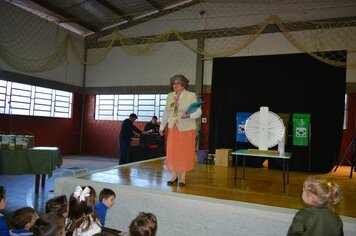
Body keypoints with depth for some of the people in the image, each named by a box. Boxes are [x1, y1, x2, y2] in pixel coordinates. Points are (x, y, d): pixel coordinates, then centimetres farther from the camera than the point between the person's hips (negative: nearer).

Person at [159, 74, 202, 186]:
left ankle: (182, 177, 16)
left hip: (186, 129, -3)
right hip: (173, 128, 4)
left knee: (185, 153, 2)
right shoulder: (170, 96, 8)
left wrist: (189, 116, -28)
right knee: (172, 152, 2)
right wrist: (162, 127, 16)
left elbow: (198, 112, -8)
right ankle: (174, 175, 17)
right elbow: (166, 113, 15)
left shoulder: (191, 95, -5)